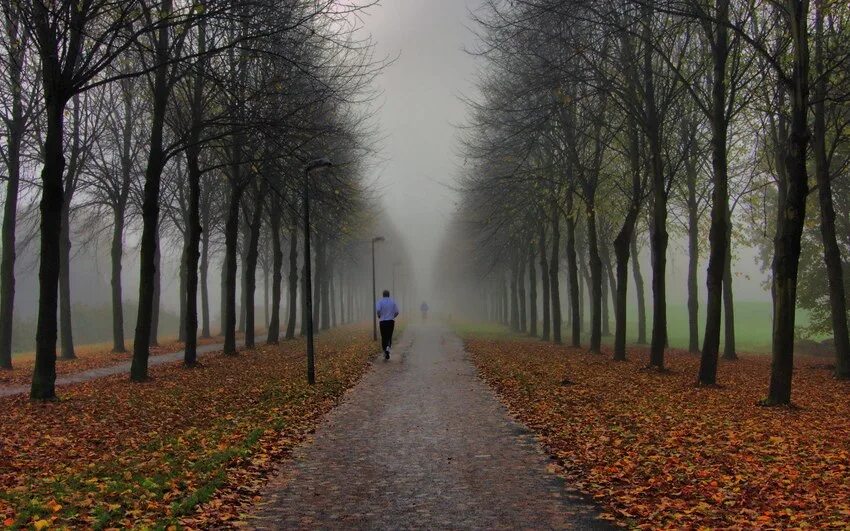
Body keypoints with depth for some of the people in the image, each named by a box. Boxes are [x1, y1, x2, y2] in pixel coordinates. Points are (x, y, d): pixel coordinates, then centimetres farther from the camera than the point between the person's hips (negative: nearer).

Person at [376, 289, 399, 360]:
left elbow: (378, 310, -18)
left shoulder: (380, 302, -3)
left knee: (384, 337, 9)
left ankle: (385, 352, 9)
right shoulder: (393, 301, 2)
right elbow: (396, 312, -1)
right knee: (389, 336, 11)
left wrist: (379, 316, 2)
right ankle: (388, 347, -16)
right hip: (391, 321, 1)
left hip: (382, 322, -1)